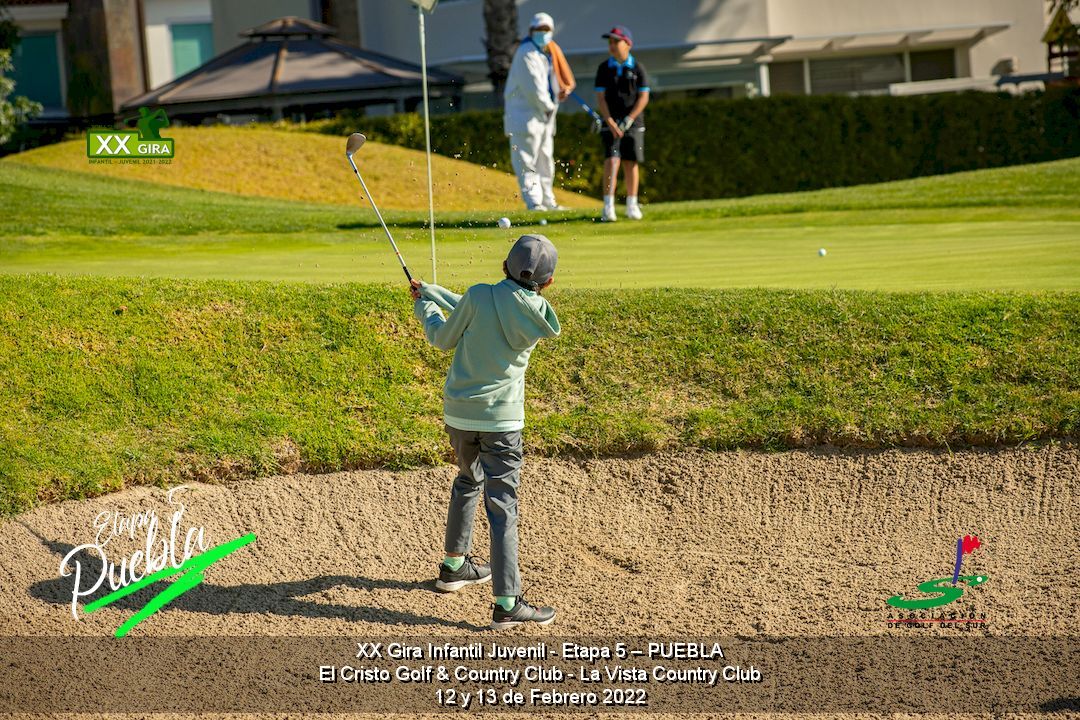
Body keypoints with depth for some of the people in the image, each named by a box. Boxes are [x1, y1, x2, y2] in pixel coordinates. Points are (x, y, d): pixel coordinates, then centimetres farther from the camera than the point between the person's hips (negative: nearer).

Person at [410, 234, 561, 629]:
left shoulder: (480, 295, -11)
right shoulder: (539, 319, -6)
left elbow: (444, 338, 2)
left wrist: (425, 306, 22)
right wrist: (430, 290, 15)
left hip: (459, 412, 2)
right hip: (500, 419, -2)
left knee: (468, 481, 26)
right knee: (502, 507, -4)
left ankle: (454, 566, 40)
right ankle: (507, 604, -11)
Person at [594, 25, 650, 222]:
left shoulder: (637, 68, 0)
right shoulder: (604, 68, 2)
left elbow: (643, 98, -3)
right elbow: (600, 98, -2)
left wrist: (628, 121, -12)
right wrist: (611, 123, -13)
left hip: (633, 122, 1)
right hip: (611, 122, -1)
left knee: (630, 163, 3)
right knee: (612, 160, -14)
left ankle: (632, 206, 14)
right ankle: (608, 207, -16)